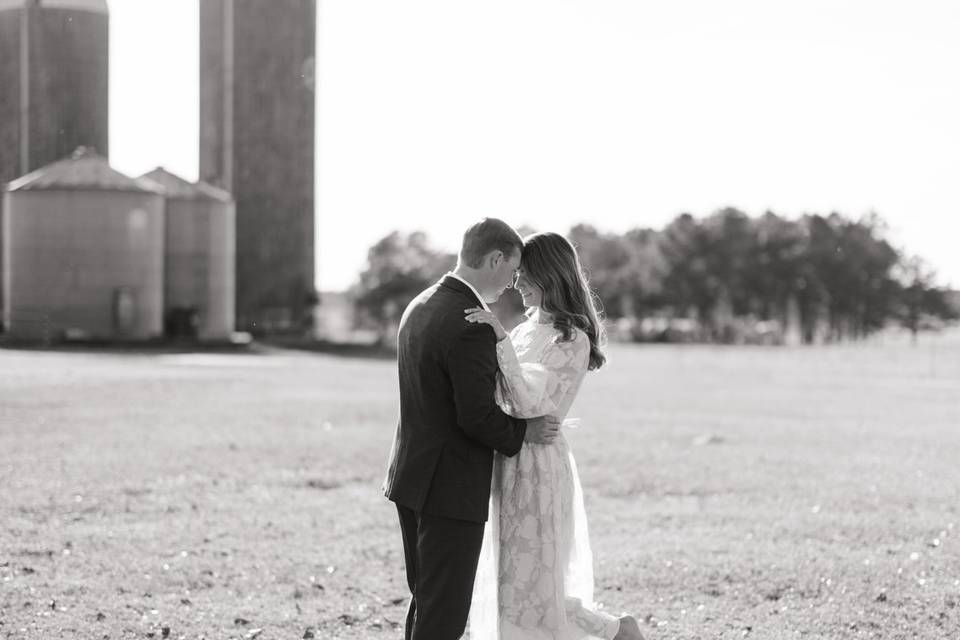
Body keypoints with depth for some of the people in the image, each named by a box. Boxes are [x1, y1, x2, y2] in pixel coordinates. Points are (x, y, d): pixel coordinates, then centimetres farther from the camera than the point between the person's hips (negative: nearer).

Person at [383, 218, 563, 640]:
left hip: (410, 478, 9)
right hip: (452, 488, -9)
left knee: (425, 602, 18)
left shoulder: (419, 307, 8)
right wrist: (524, 432, -5)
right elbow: (476, 416, -23)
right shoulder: (471, 326, -21)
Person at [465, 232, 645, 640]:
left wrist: (501, 340, -29)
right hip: (509, 465, 8)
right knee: (508, 586, 13)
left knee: (530, 591, -3)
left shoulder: (572, 339, -13)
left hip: (537, 469, -8)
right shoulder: (527, 329, 11)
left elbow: (528, 404, -23)